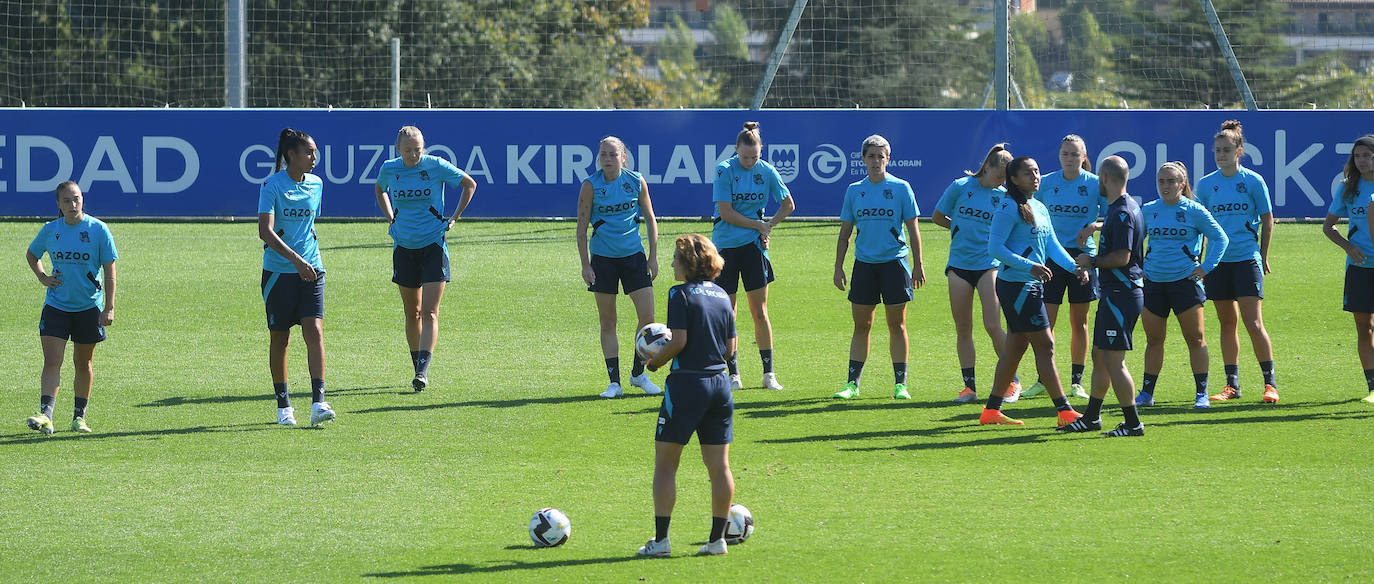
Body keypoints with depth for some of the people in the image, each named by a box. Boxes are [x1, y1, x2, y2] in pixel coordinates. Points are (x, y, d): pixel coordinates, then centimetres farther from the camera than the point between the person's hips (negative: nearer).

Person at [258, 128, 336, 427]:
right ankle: (283, 405, 18)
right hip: (279, 272, -3)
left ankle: (318, 403, -18)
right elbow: (265, 231, -20)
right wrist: (296, 259, -29)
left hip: (311, 270, 3)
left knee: (314, 332, -12)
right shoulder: (272, 186, -9)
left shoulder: (316, 184, 8)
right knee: (280, 339, 5)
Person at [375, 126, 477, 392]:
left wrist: (454, 218, 3)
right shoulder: (389, 170, 0)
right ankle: (419, 368, 22)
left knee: (429, 312, -13)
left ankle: (423, 370, -19)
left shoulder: (437, 166, -8)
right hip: (404, 247, 3)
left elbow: (469, 184, 7)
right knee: (412, 313, 9)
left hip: (434, 245, -3)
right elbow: (380, 190, 25)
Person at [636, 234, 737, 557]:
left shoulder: (681, 294, -8)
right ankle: (717, 538, 9)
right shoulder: (722, 296, 10)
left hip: (687, 383, -6)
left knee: (665, 462, 3)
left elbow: (679, 340, -16)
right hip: (720, 383, 6)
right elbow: (730, 347, 11)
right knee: (719, 465, 8)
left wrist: (655, 361, 0)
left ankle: (661, 539, 0)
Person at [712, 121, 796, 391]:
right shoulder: (725, 171, -9)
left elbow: (788, 205, 15)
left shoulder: (767, 171, 1)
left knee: (760, 312, 1)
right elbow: (726, 213, -12)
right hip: (725, 245, -2)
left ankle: (768, 373, 5)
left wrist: (769, 226, 4)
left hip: (754, 246, 2)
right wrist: (758, 225, -8)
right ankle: (733, 373, 8)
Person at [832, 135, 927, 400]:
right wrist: (838, 267, 6)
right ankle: (852, 383, 7)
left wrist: (918, 265, -2)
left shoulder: (900, 188, -1)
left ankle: (900, 383, 6)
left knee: (897, 325, 1)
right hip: (864, 263, 2)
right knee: (861, 325, 4)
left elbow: (912, 229, 1)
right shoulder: (854, 191, 7)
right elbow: (845, 233, 11)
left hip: (895, 262, -2)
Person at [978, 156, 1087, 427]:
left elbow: (1052, 244, 13)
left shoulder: (1040, 208, 14)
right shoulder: (1009, 208, -13)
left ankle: (992, 410, 19)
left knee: (1015, 348, 13)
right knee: (1045, 345, -7)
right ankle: (1064, 411, -5)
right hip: (1016, 284, -9)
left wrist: (1074, 267, -3)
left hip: (1033, 285, 9)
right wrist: (1029, 266, -24)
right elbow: (995, 247, -17)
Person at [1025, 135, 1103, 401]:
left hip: (1082, 256, -1)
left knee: (1079, 322, 6)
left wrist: (1094, 226, -20)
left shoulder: (1095, 184, -3)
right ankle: (1044, 380, 6)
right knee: (1045, 321, -3)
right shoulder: (1046, 183, 3)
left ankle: (1076, 381, 15)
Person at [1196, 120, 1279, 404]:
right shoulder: (1206, 184, 6)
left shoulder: (1253, 181, -3)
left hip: (1247, 259, -4)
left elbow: (1267, 221, 4)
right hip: (1218, 261, 4)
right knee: (1227, 324, 8)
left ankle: (1270, 383, -3)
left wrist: (1263, 256, 6)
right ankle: (1232, 385, 15)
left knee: (1253, 323, -10)